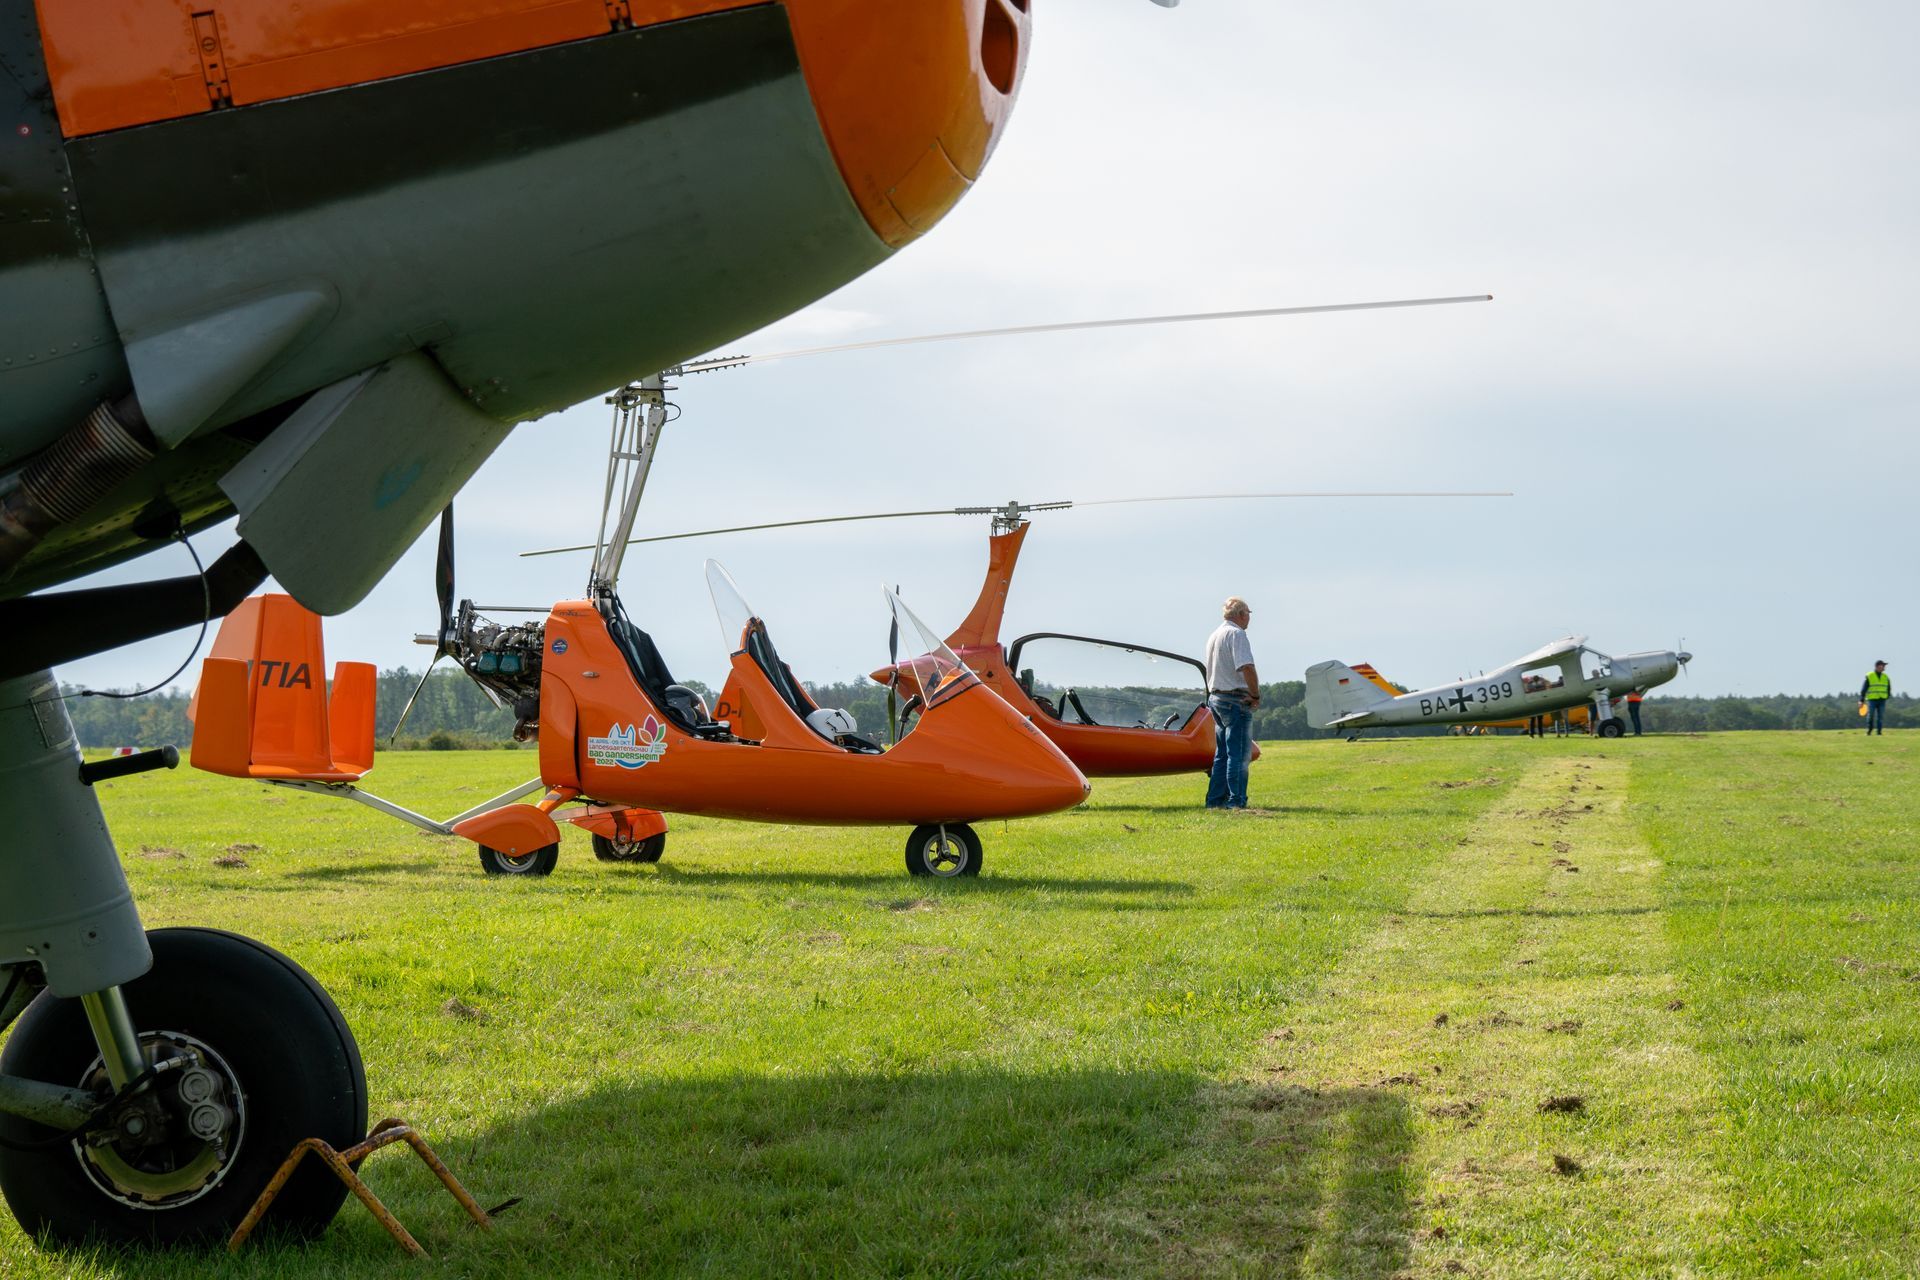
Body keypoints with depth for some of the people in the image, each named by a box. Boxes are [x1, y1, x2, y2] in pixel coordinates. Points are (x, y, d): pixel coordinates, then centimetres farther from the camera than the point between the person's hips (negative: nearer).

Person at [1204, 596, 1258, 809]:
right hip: (1236, 700, -9)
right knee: (1238, 754, -7)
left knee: (1222, 753, 14)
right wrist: (1256, 695, -12)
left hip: (1215, 697, 9)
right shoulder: (1236, 634, -13)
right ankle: (1236, 800, -8)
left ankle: (1215, 799, 15)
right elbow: (1247, 668, -24)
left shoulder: (1214, 635, 17)